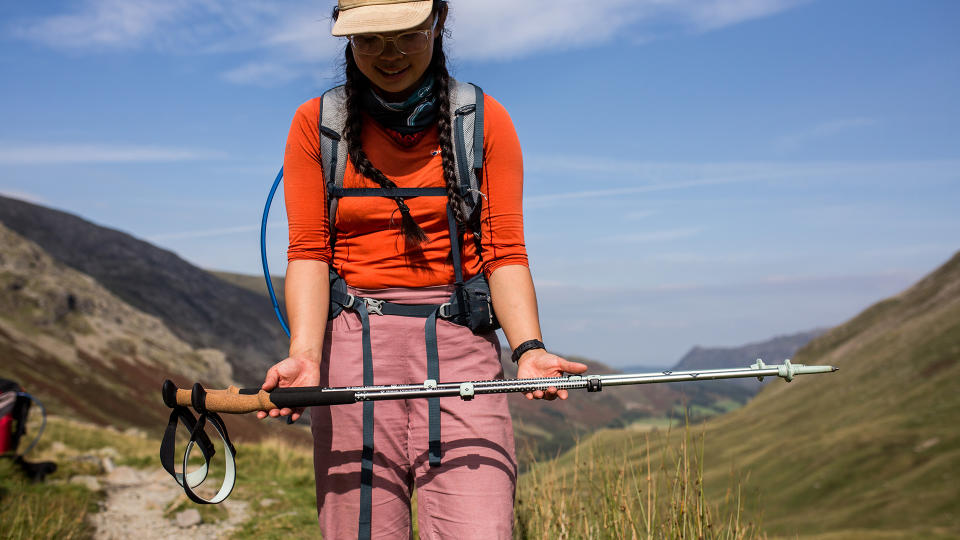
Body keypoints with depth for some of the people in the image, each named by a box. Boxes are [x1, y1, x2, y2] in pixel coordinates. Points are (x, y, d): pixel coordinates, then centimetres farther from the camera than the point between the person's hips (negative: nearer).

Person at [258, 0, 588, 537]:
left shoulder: (485, 120, 8)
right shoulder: (316, 124, 9)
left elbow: (505, 252, 2)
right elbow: (309, 253, 2)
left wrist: (528, 347, -15)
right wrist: (304, 354, -15)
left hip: (459, 346, 0)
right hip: (352, 349, 1)